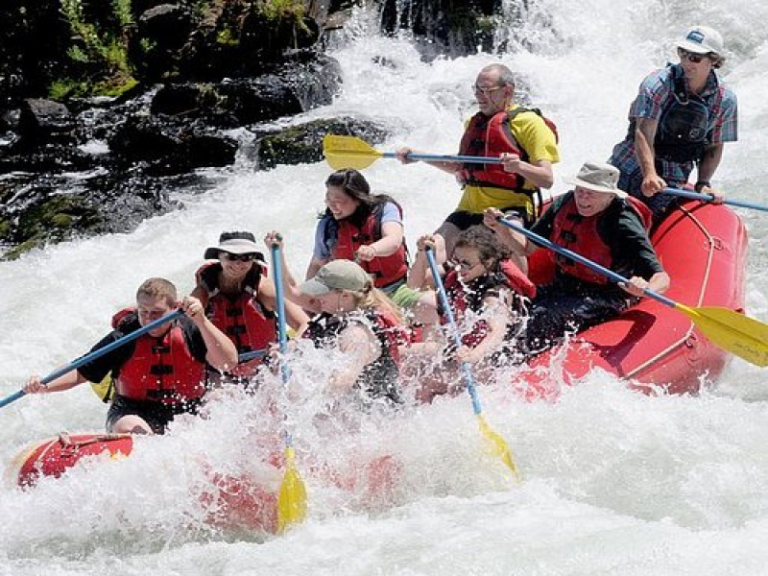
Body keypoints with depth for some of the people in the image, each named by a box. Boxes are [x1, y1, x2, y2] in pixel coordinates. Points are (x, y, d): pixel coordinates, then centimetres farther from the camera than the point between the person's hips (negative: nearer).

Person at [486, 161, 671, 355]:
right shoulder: (563, 205, 0)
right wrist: (500, 227, -6)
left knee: (546, 319, -31)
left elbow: (662, 278, -22)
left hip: (603, 300, -7)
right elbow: (527, 248, 12)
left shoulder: (624, 225, -18)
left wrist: (646, 289, -46)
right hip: (561, 289, 7)